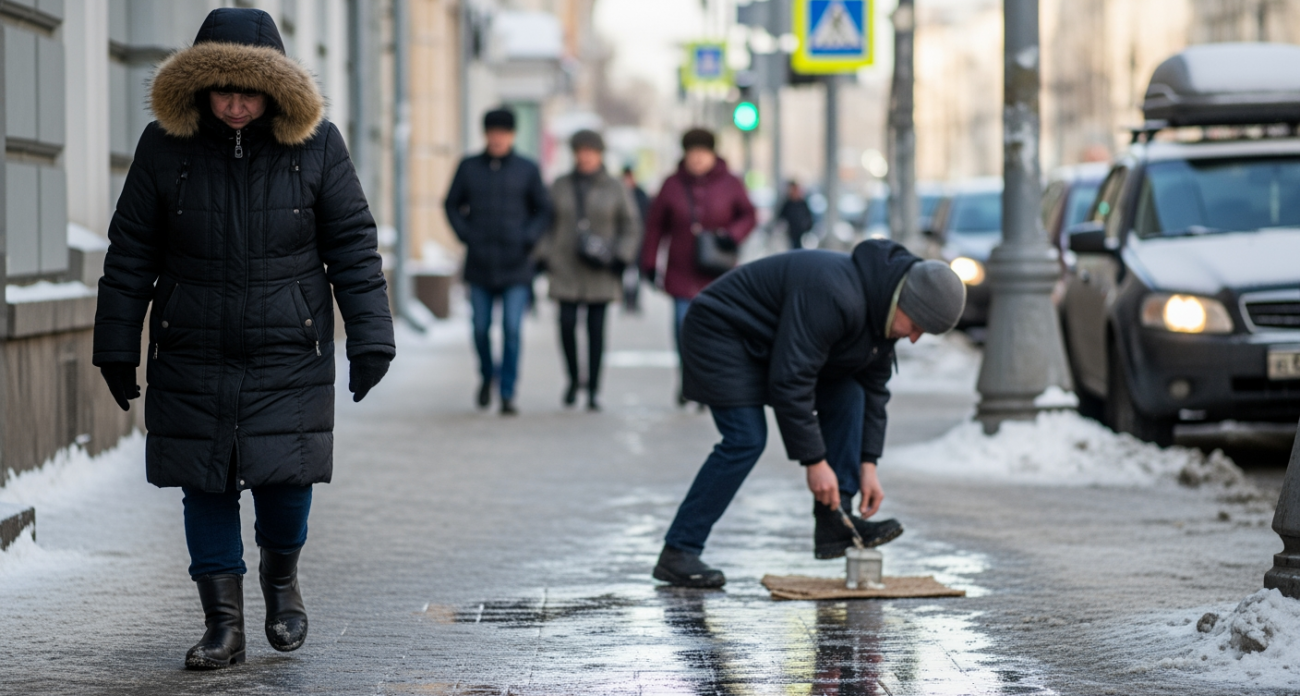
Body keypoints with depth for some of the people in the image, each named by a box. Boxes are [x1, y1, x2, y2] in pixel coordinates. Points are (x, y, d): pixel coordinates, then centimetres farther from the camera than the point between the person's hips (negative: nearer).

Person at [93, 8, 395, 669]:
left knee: (284, 479, -3)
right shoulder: (164, 146, -3)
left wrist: (370, 338, -4)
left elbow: (353, 244, 1)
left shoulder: (315, 144, -4)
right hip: (192, 357, 1)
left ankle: (281, 573, 29)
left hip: (289, 352, -1)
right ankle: (224, 625, 12)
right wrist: (116, 347, 4)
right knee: (207, 489, 2)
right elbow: (130, 254, 3)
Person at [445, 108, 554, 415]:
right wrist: (466, 235, -1)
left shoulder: (527, 170, 3)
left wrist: (528, 239, -7)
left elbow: (543, 210, 8)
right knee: (481, 328, 6)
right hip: (480, 264, 2)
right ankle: (487, 374, 33)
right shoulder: (469, 167, 5)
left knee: (512, 330, -8)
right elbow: (452, 204, 13)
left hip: (515, 265, -2)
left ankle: (508, 393, -3)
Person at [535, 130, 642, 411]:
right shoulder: (560, 186, 5)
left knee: (596, 328, -2)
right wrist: (545, 257, 2)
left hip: (600, 272, -1)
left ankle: (594, 389, 5)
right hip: (566, 269, 1)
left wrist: (620, 258, -4)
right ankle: (573, 378, 14)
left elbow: (631, 227, 6)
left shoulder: (614, 188, 2)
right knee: (567, 324, -9)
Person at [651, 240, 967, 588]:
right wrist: (814, 461, -29)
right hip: (722, 331, -9)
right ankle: (677, 554, -16)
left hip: (773, 344, 9)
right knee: (746, 440, -20)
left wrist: (868, 465, -3)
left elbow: (874, 387, 4)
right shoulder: (833, 298, -35)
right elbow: (790, 382, -34)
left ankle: (834, 524, -4)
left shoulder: (884, 309, -4)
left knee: (846, 396, -4)